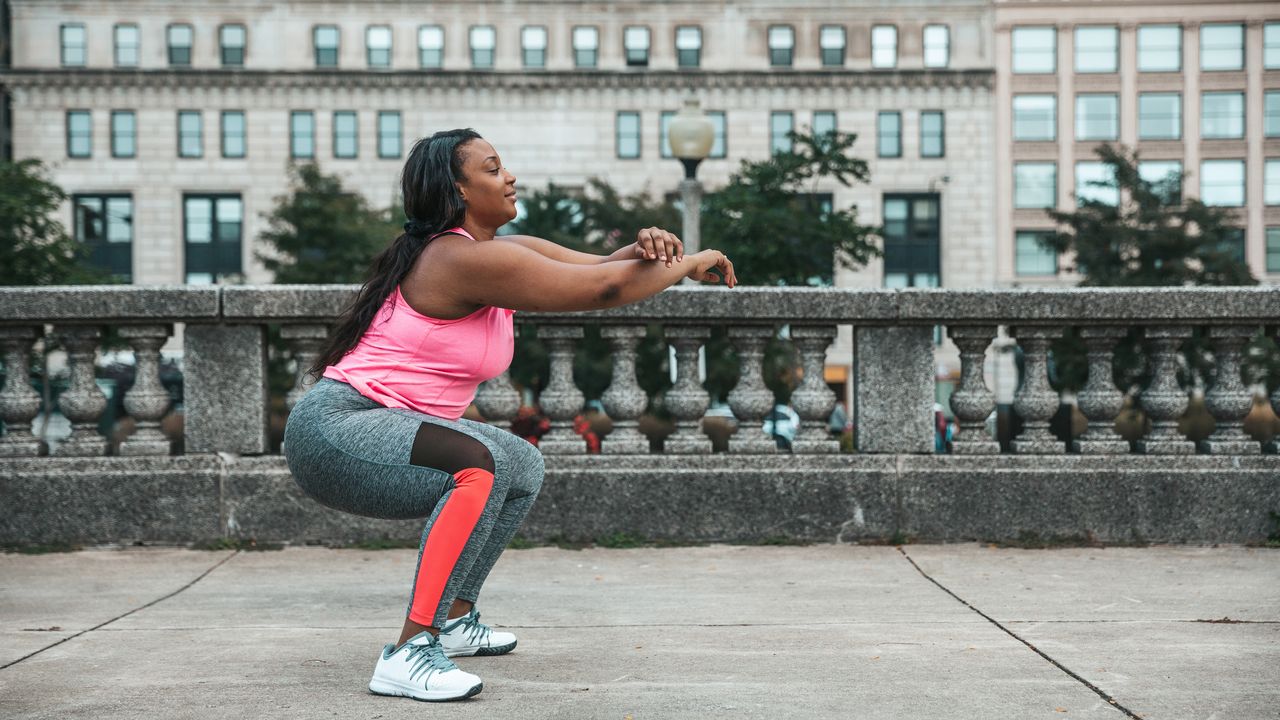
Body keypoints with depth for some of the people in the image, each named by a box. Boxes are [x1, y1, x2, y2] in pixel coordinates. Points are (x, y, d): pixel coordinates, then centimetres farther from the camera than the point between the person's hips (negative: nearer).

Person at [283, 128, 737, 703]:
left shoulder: (507, 250, 11)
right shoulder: (466, 258, -19)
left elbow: (597, 268, 9)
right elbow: (601, 291, -19)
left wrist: (645, 248, -13)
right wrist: (689, 265, -7)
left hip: (384, 428, 11)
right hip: (335, 429, -11)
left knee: (524, 466, 22)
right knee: (481, 464, -33)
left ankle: (454, 618, 25)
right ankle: (409, 652, -30)